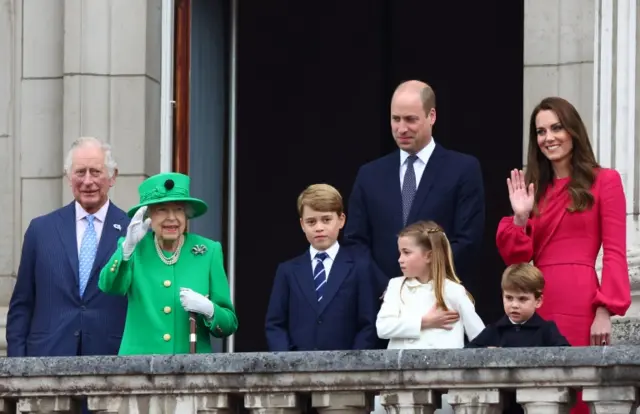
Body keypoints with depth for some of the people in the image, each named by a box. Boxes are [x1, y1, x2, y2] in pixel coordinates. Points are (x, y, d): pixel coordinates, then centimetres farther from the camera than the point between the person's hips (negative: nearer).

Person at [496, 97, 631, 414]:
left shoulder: (604, 181, 3)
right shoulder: (535, 188, 18)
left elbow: (614, 253, -4)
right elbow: (516, 258, 13)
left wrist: (605, 311, -13)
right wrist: (520, 218, -3)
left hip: (579, 304, -5)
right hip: (536, 304, 5)